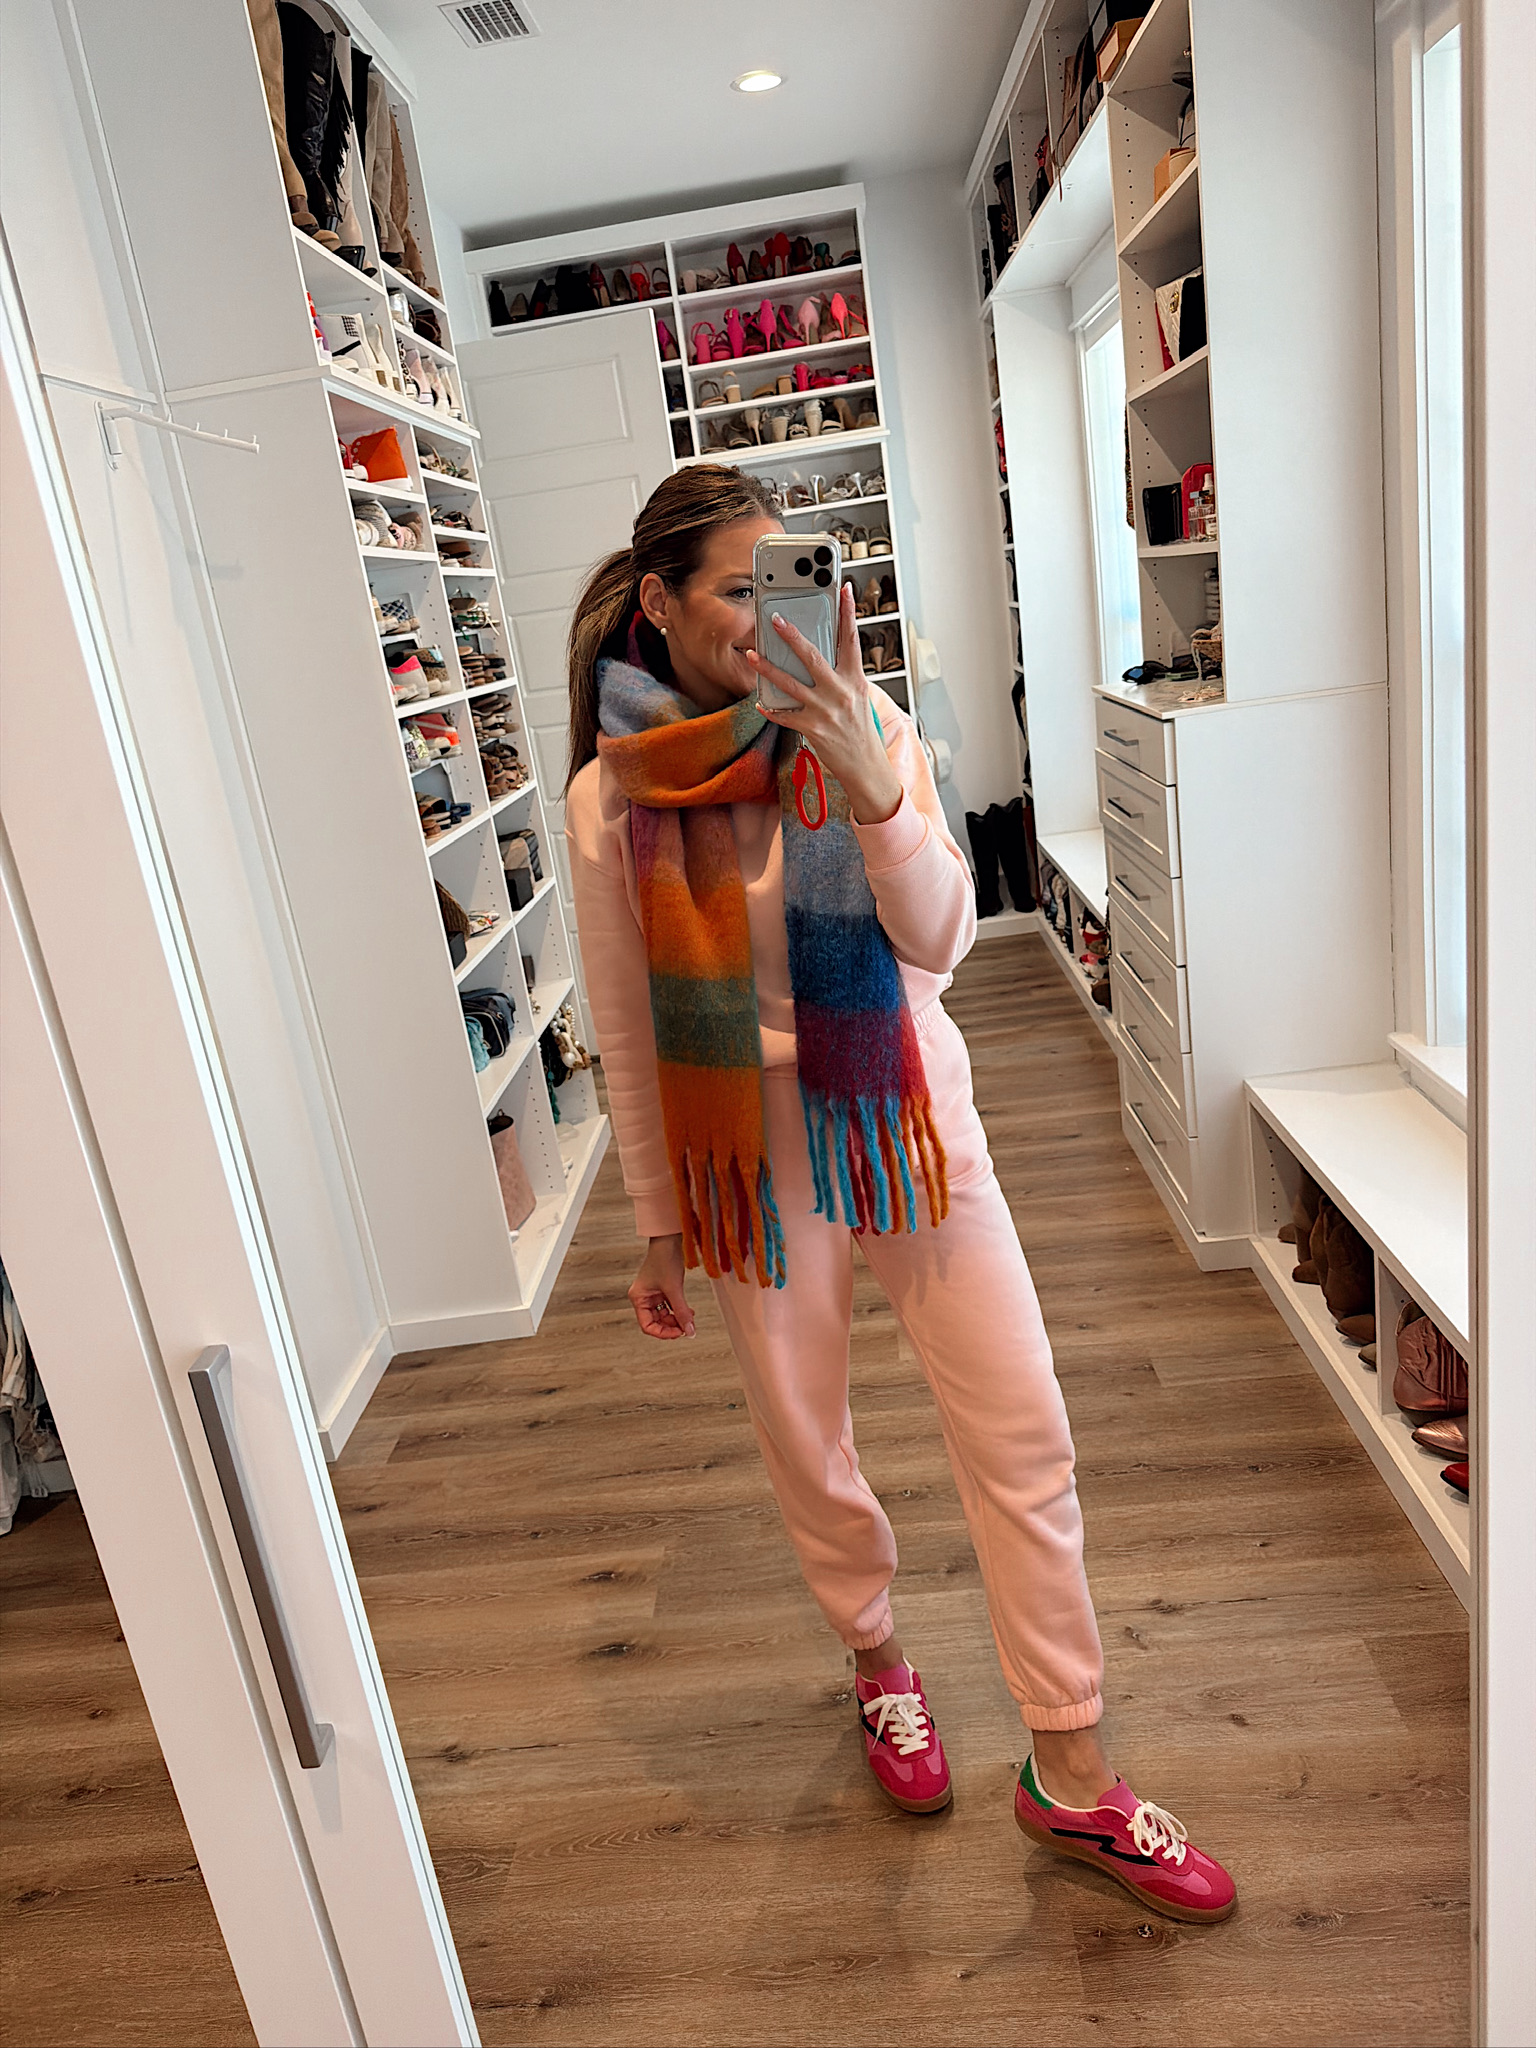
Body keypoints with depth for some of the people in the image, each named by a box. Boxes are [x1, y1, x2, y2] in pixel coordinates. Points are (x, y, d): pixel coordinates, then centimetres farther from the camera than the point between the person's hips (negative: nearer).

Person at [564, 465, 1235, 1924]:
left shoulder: (861, 725, -6)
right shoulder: (613, 799, -7)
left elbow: (938, 941, -12)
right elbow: (628, 1038, -1)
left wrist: (874, 790, -28)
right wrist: (658, 1228, 3)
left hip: (906, 1118, 1)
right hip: (755, 1149, 0)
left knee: (1023, 1436, 4)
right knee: (804, 1446, 14)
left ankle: (1071, 1774, 24)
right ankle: (878, 1663, 46)